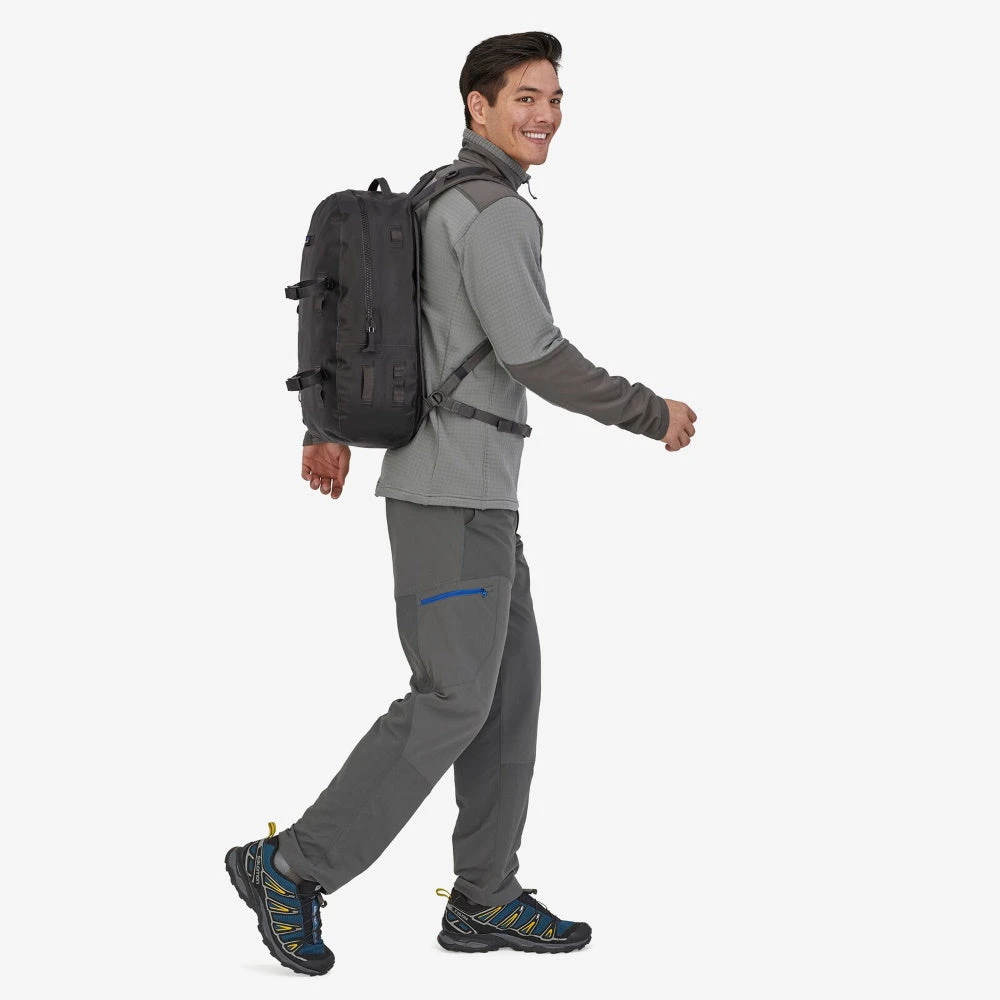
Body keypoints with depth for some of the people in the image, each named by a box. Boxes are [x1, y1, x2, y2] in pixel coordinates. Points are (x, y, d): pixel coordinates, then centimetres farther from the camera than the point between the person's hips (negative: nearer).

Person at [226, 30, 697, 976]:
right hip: (454, 493, -10)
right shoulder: (493, 212, -16)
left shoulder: (437, 203, 17)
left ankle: (484, 898, 16)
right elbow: (539, 360, -21)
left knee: (509, 683, 11)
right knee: (452, 703, -6)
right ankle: (294, 867, 0)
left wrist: (330, 428, 34)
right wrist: (653, 415, -7)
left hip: (464, 488, 10)